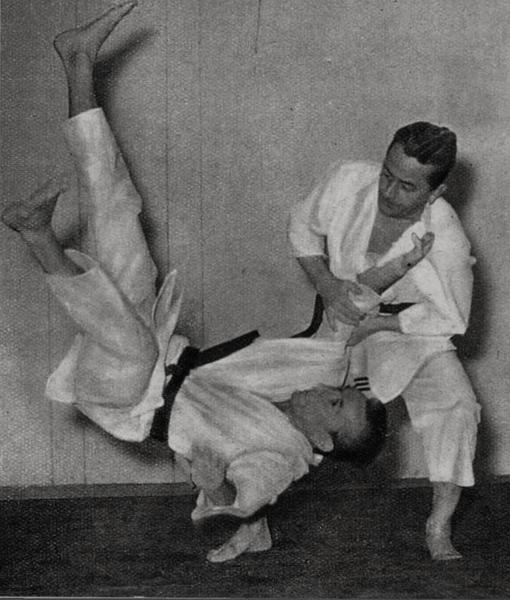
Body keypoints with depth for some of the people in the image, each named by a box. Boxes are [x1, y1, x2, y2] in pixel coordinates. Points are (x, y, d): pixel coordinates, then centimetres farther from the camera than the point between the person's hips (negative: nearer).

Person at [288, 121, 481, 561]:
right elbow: (304, 226, -2)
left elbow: (448, 318, -16)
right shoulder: (347, 181, -23)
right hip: (342, 319, 3)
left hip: (410, 329, -2)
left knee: (455, 405, -23)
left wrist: (378, 323, -20)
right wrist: (327, 285, -16)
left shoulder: (446, 240, -29)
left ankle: (439, 528, -12)